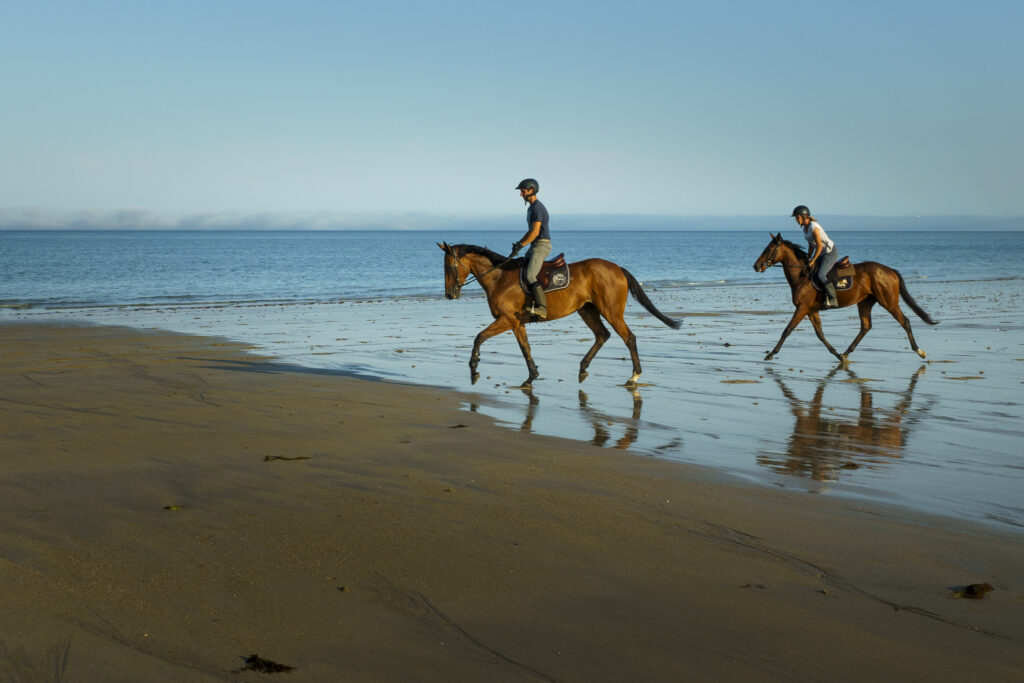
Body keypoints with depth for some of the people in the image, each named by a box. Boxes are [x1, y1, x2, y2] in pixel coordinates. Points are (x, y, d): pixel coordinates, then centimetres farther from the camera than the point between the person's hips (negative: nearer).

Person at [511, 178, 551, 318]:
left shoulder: (537, 208, -13)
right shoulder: (531, 207, 20)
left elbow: (535, 232, -20)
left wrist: (521, 245, -18)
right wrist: (519, 242, 15)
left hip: (542, 245, -11)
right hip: (535, 246, 11)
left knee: (530, 276, -23)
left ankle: (541, 307, -28)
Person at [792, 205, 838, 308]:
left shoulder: (813, 227, -20)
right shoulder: (805, 228, 9)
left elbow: (819, 246, -22)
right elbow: (811, 246, 17)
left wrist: (813, 260, -16)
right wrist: (808, 260, 12)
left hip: (831, 252, -10)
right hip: (822, 254, 10)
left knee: (820, 275, -23)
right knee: (811, 273, 5)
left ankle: (833, 300, -19)